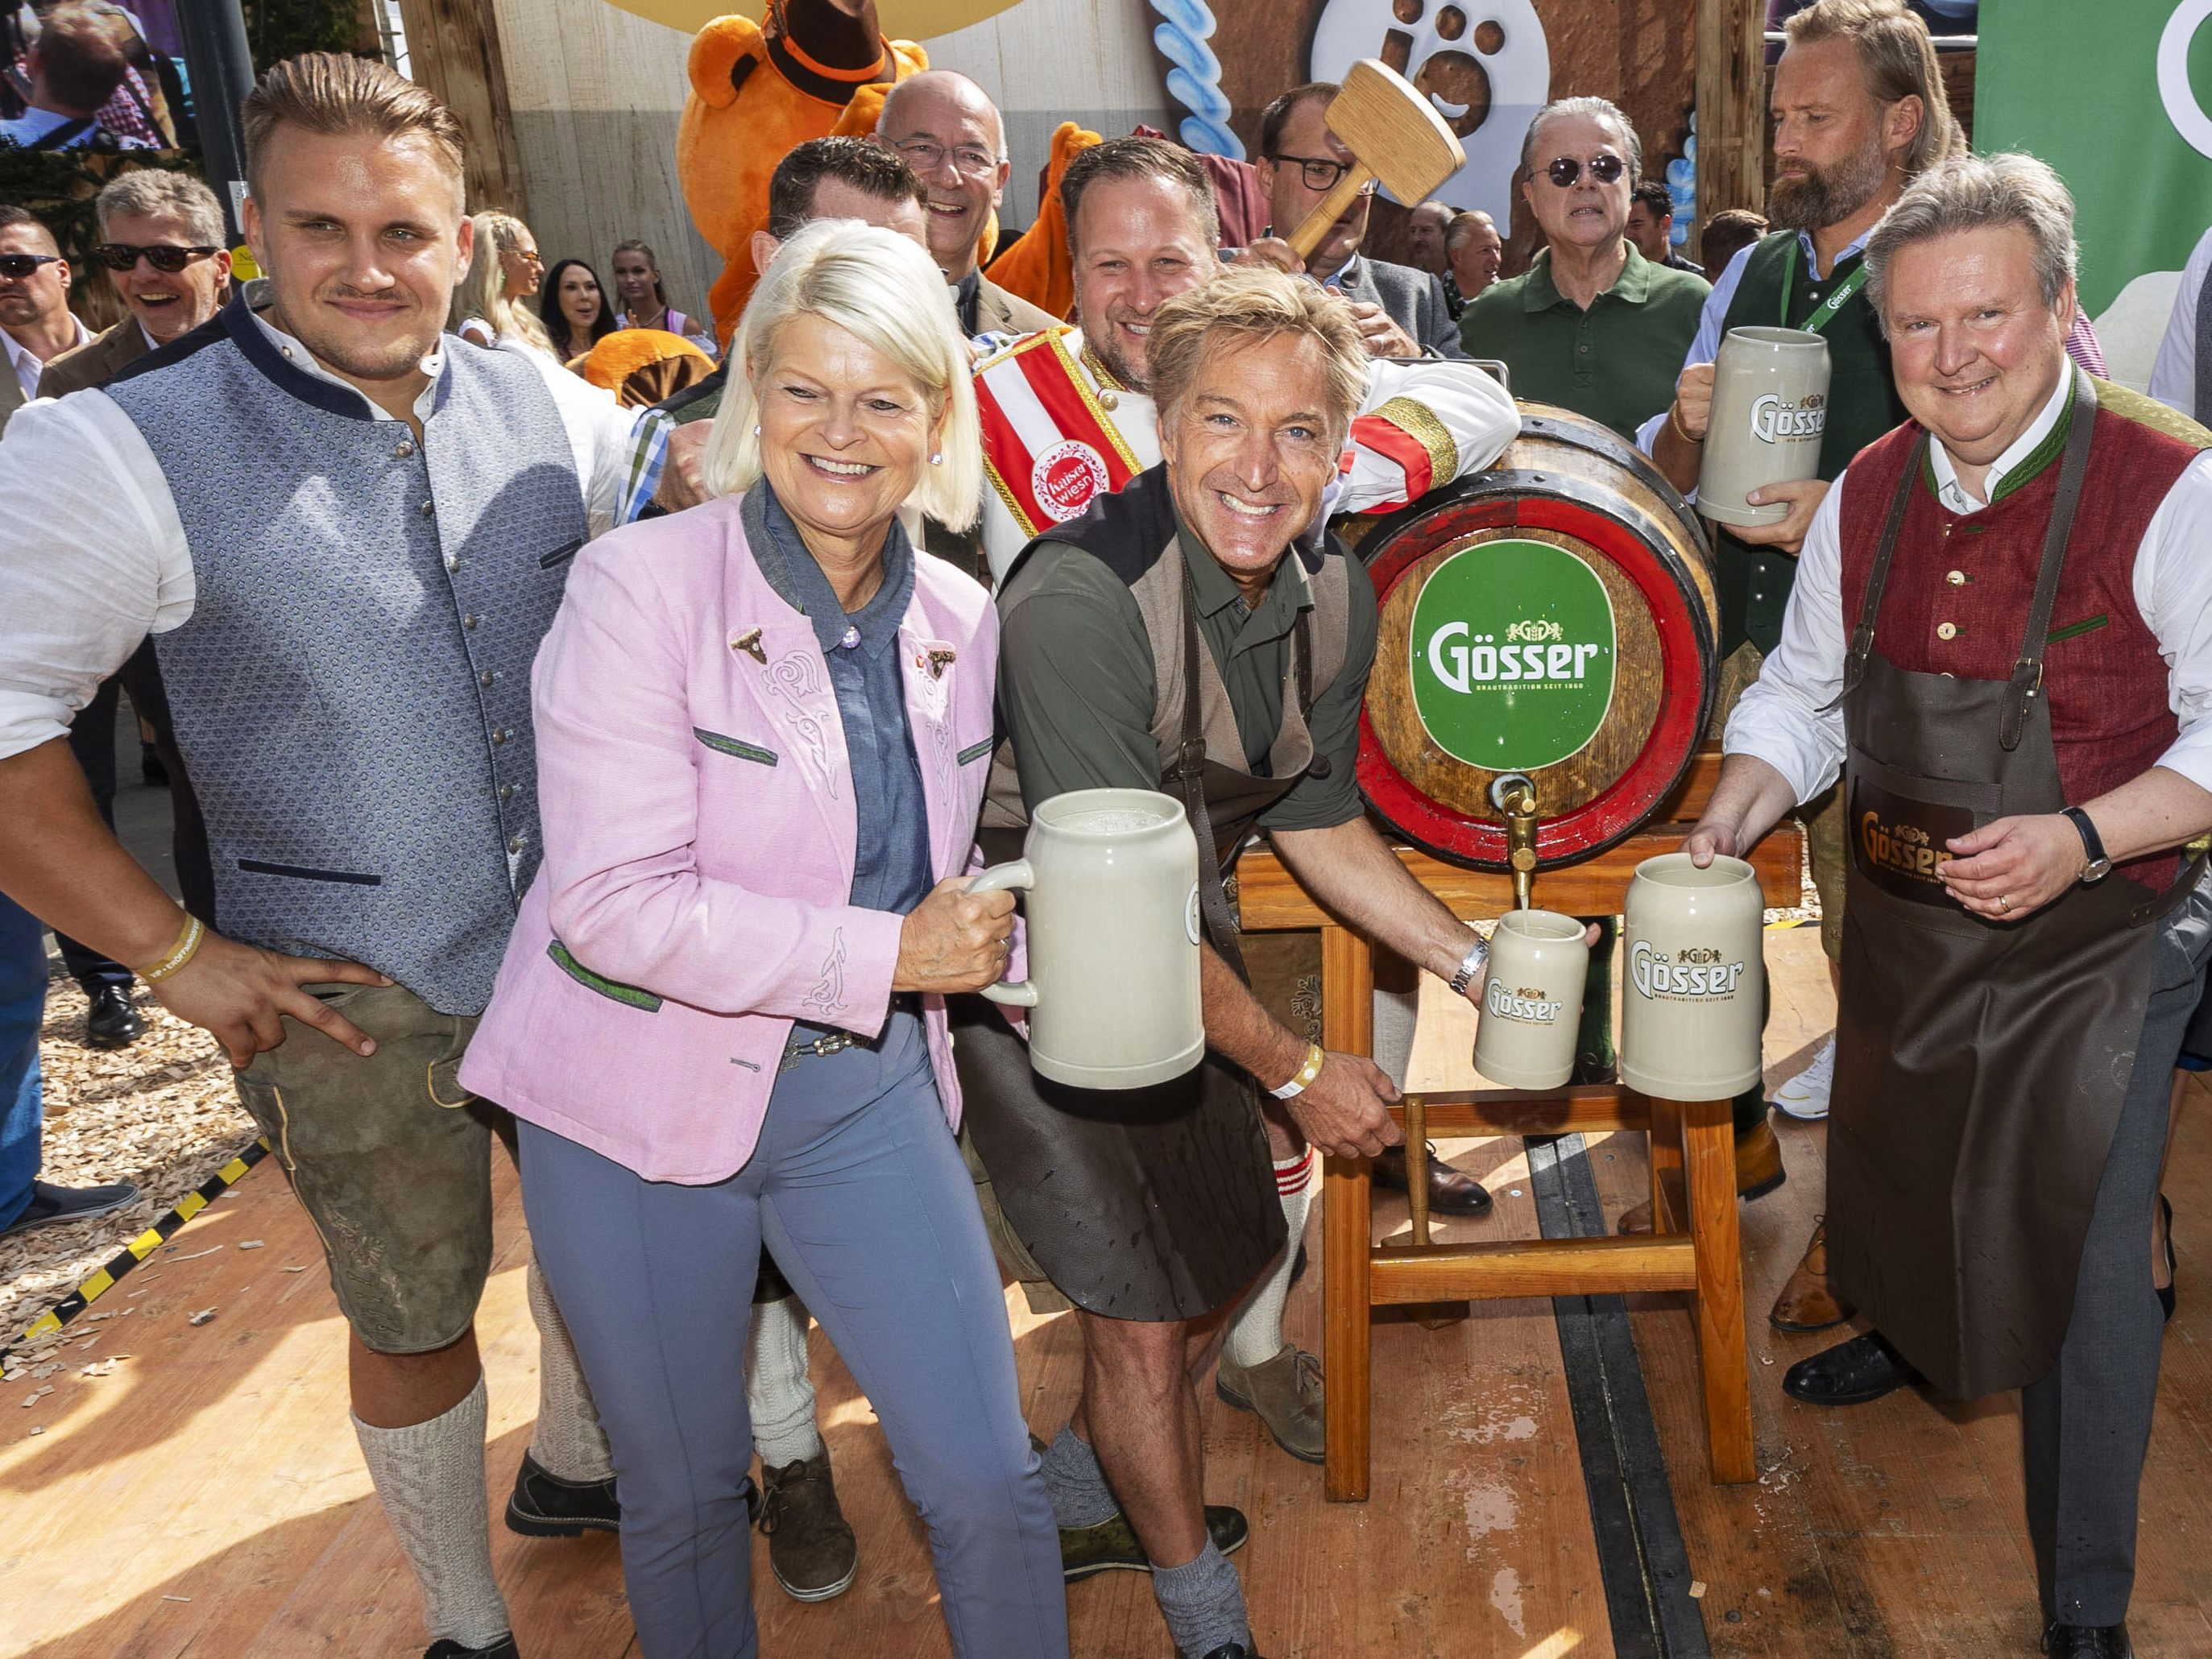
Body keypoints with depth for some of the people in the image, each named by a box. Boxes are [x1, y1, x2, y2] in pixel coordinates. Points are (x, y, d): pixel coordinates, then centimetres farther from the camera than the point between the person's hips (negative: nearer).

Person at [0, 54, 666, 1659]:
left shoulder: (552, 414, -3)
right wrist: (173, 951, -14)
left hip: (578, 946, 4)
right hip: (352, 998, -4)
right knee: (415, 1317, 13)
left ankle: (576, 1463, 54)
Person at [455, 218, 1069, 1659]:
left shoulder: (958, 619, 1)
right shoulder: (642, 588, -16)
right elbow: (611, 902, -22)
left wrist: (998, 933, -7)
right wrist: (883, 954, -21)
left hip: (866, 1089, 4)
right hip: (648, 1098, -3)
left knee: (990, 1483, 6)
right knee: (684, 1497, 16)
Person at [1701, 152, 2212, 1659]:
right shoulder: (1868, 495, 0)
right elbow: (1804, 694, 7)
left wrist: (2080, 838, -30)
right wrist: (1726, 823, -8)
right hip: (1901, 921, 5)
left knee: (2086, 1247, 2)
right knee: (1894, 1163, 26)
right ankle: (1909, 1332, 61)